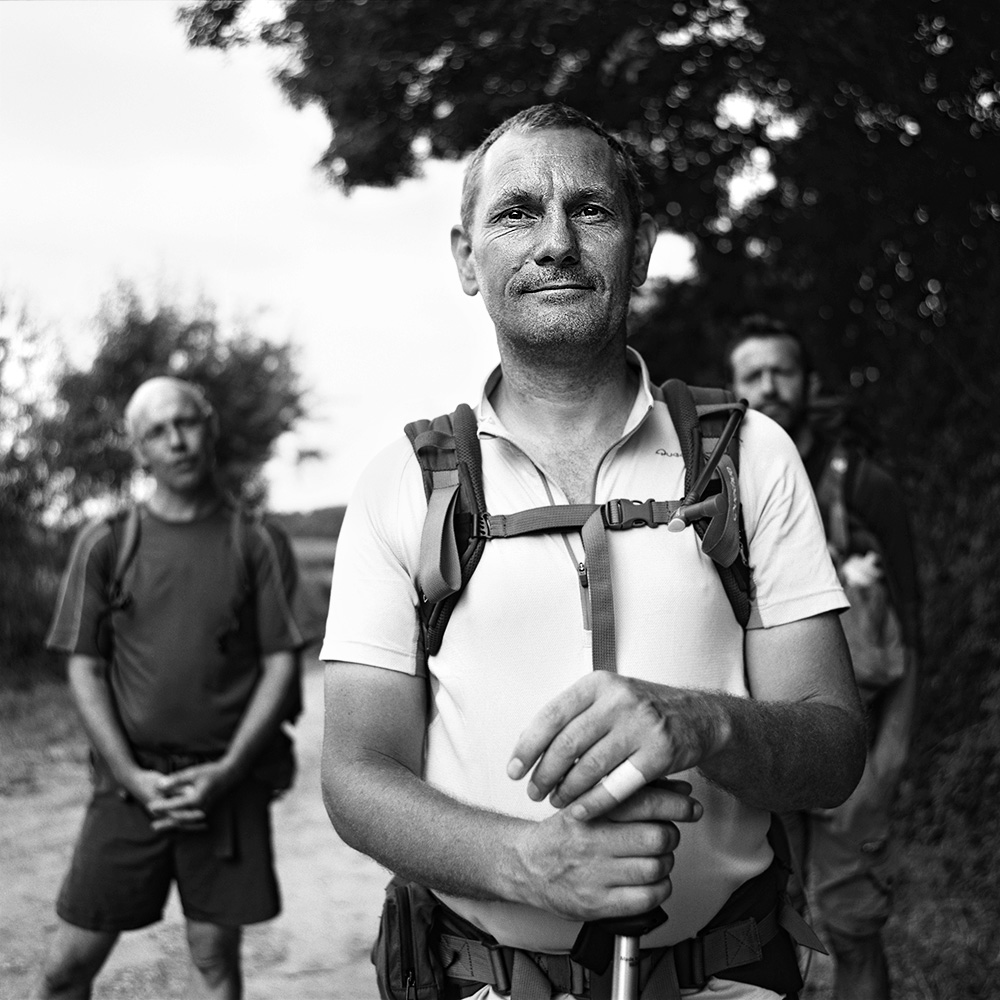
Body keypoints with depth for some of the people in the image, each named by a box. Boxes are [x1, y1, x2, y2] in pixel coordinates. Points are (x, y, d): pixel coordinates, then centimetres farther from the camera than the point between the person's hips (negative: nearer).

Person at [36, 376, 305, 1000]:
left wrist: (227, 771, -10)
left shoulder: (258, 544, 3)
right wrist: (133, 777, -7)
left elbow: (280, 664, 0)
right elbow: (85, 668, 3)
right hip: (133, 779, 1)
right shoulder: (106, 544, 4)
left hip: (228, 780, 0)